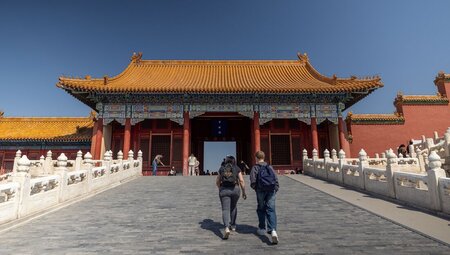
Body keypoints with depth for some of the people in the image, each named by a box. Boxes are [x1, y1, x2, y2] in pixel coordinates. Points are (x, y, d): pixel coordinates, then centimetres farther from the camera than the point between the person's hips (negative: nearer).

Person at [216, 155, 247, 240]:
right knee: (233, 207, 24)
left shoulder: (222, 169, 9)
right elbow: (241, 181, -4)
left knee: (225, 210, -4)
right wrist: (244, 192, 5)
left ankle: (227, 228, -24)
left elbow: (217, 182, 13)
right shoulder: (237, 169, 5)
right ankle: (233, 225, 31)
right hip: (235, 190, 1)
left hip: (224, 190, -1)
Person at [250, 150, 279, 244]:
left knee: (261, 209, 16)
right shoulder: (270, 166, 12)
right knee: (271, 210, 0)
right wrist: (275, 190, 12)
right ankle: (273, 230, -16)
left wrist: (255, 188, 11)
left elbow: (253, 181, -8)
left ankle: (262, 229, 26)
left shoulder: (255, 167, 0)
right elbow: (276, 179, 7)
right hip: (271, 190, 2)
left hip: (261, 191, -2)